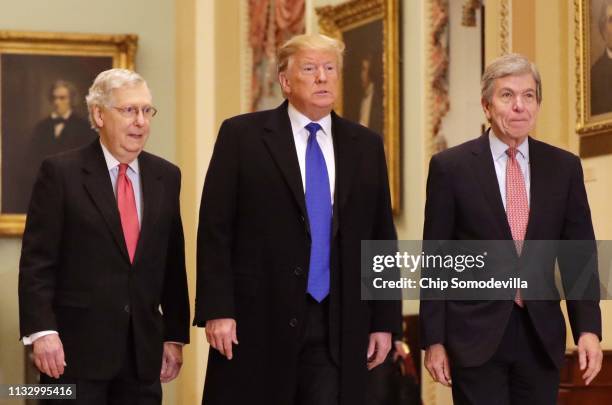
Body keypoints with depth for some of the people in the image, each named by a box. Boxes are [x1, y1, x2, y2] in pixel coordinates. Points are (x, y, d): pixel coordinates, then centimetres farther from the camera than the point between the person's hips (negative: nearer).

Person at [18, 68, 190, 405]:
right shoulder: (61, 173, -3)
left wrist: (175, 336, 10)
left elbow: (173, 264, 13)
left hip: (143, 352, 4)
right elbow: (36, 262, -7)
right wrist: (42, 332, -15)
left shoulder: (166, 176, 11)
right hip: (76, 350, -4)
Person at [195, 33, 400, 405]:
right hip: (258, 322, -2)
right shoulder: (242, 135, 1)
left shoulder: (366, 145, 11)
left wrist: (385, 321, 8)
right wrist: (217, 311, -10)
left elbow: (382, 238, 13)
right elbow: (214, 231, -3)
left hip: (340, 329, 2)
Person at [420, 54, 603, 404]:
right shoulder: (450, 166, -2)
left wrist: (589, 329, -4)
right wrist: (433, 340, -4)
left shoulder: (564, 167, 6)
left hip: (541, 336, 3)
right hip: (476, 335, -3)